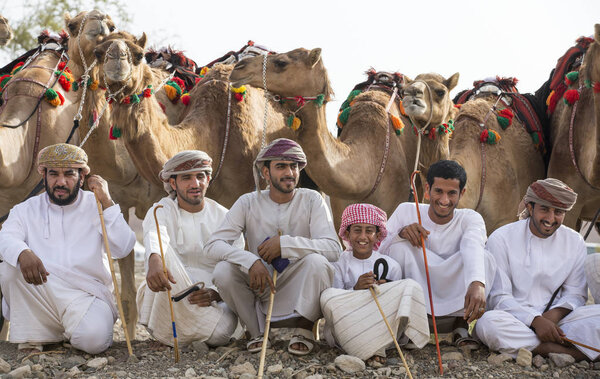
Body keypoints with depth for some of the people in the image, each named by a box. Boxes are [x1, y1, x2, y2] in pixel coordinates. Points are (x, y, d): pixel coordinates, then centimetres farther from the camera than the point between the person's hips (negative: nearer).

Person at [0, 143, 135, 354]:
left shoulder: (95, 207, 10)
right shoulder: (26, 210, 11)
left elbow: (123, 249, -4)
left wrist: (107, 202, -9)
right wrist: (23, 253, -33)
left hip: (86, 294, -1)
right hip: (38, 294, 1)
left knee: (93, 339, -31)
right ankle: (31, 335, -10)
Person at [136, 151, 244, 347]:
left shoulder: (224, 218, 6)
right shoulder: (162, 211, 1)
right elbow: (154, 236, -27)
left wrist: (214, 293, -25)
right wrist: (154, 261, -52)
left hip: (208, 300, 2)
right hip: (164, 297, -2)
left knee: (223, 329, -32)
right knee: (162, 252, -29)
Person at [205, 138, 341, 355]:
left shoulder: (311, 200, -5)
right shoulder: (248, 203, -3)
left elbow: (333, 249, -17)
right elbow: (213, 245, -14)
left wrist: (285, 243, -27)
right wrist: (251, 261, -32)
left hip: (299, 292, -1)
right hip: (261, 289, 2)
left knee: (316, 261, -31)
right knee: (223, 270, -25)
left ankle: (304, 330, -10)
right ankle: (256, 331, -3)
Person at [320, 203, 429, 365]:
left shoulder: (390, 265, 6)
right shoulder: (338, 265, 3)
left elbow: (395, 303, 8)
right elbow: (333, 303, -5)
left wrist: (386, 292, -14)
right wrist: (356, 289, -22)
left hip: (383, 324, 1)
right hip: (348, 326, -1)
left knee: (411, 286, -17)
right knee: (327, 295, -29)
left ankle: (377, 345, -27)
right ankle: (374, 348, -29)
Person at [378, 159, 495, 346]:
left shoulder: (470, 219, -4)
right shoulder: (406, 212, -1)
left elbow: (473, 247, -28)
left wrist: (477, 283, -50)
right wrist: (401, 233, -29)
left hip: (455, 307, 0)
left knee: (485, 258, -23)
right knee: (401, 244, -21)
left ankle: (461, 324, -11)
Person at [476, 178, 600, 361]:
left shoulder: (575, 242, 7)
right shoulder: (501, 239, -4)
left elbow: (575, 293, 9)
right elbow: (499, 297, -7)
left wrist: (555, 314, -14)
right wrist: (536, 320, -22)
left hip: (556, 320, 3)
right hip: (516, 318, -2)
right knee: (488, 322, -37)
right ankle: (571, 351, -32)